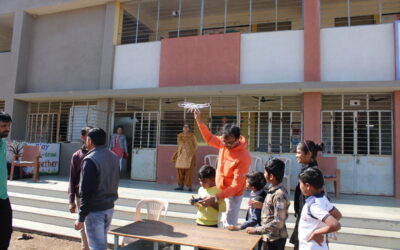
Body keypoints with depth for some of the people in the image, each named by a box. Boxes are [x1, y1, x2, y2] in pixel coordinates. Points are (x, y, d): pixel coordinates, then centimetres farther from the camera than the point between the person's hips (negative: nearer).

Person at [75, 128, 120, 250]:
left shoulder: (90, 160, -20)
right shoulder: (113, 156, 5)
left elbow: (86, 192, -20)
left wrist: (81, 218, -15)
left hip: (94, 211, -7)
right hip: (109, 208, 8)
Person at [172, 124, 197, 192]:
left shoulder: (192, 136, 2)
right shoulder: (180, 135, 12)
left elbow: (195, 145, 8)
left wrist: (191, 151, -2)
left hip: (189, 155, -4)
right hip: (180, 155, 4)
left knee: (188, 171, -9)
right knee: (179, 170, -1)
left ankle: (189, 186, -4)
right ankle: (180, 185, 9)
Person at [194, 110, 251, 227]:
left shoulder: (243, 157, -32)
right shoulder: (224, 142, -13)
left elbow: (236, 185, -30)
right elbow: (210, 138, 10)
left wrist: (215, 198, -36)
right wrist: (199, 122, -2)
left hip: (233, 194, -6)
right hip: (220, 189, 7)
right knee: (225, 222, 20)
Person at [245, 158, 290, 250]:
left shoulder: (279, 194, -24)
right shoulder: (272, 189, 4)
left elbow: (278, 222, -25)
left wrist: (256, 230, -21)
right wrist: (260, 205, 4)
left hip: (275, 239, -9)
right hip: (269, 237, 9)